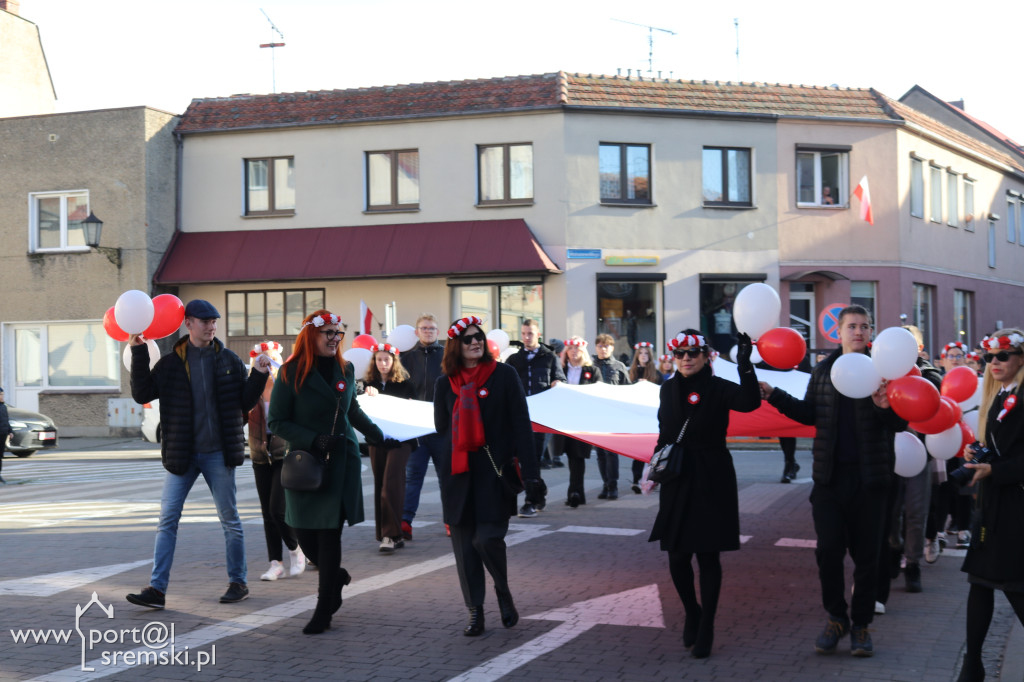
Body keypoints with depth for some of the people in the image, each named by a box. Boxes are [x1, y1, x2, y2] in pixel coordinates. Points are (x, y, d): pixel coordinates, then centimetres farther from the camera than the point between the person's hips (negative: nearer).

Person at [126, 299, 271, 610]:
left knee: (230, 519, 7)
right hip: (181, 454, 1)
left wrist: (258, 375, -11)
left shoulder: (229, 360, 4)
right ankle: (157, 589, 0)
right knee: (167, 520, -2)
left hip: (218, 453, 0)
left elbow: (246, 402, 6)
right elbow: (142, 395, -3)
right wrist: (138, 354, -10)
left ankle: (238, 582, 20)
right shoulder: (170, 363, 4)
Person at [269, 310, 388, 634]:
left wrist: (379, 438, 30)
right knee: (304, 531, -1)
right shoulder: (291, 373, -5)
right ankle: (335, 576, 31)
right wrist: (314, 440, -17)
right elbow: (276, 421, -6)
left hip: (341, 461, 1)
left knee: (329, 532, -3)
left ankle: (324, 610, 6)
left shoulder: (345, 370, 8)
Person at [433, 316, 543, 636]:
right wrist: (443, 472, 12)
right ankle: (475, 612, 15)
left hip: (494, 473, -3)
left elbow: (521, 426, -3)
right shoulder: (445, 383, 8)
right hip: (458, 475, 3)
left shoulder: (504, 375, -1)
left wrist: (531, 474, -8)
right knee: (464, 545, 4)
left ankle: (503, 592, 16)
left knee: (488, 538, -13)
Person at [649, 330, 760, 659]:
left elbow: (750, 402, -28)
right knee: (677, 557, 6)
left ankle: (706, 630, 11)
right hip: (677, 482, 4)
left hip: (712, 483, -4)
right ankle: (692, 614, 30)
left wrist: (745, 366, -39)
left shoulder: (719, 388, -7)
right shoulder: (668, 389, 7)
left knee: (708, 556, 1)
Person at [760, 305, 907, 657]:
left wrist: (886, 407, -26)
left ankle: (861, 625, 19)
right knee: (828, 550, 1)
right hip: (829, 476, 2)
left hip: (869, 477, -2)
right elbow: (809, 414, 14)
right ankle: (836, 618, 20)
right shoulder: (824, 370, 7)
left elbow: (901, 423, -5)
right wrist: (773, 395, 5)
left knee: (866, 554, 6)